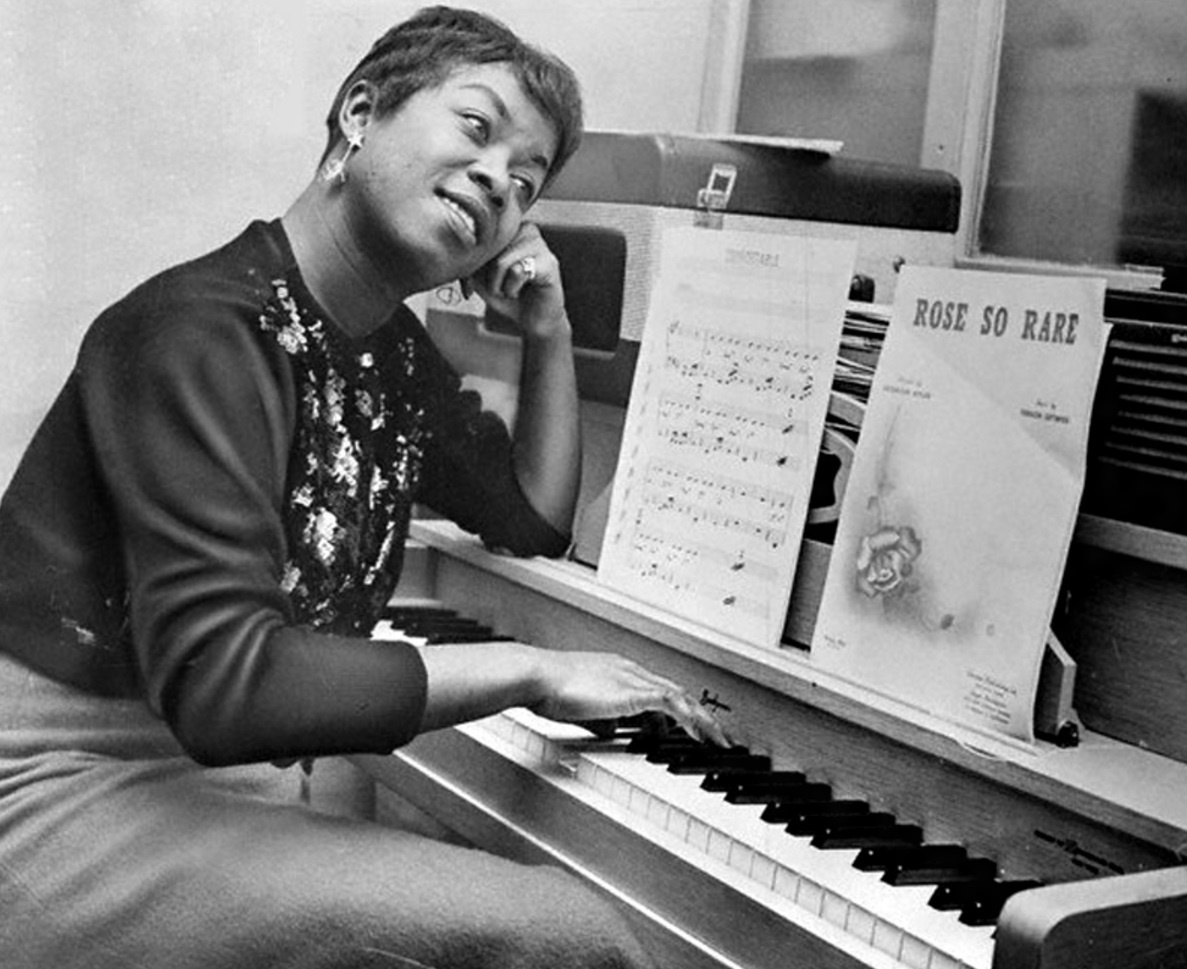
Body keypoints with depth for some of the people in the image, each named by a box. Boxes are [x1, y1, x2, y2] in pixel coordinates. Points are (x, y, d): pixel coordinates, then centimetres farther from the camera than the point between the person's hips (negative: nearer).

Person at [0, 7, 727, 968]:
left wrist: (550, 335, 10)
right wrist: (532, 670, -20)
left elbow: (536, 518, 24)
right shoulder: (203, 333, -19)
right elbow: (222, 682, -27)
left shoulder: (394, 352, 9)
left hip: (208, 779, 9)